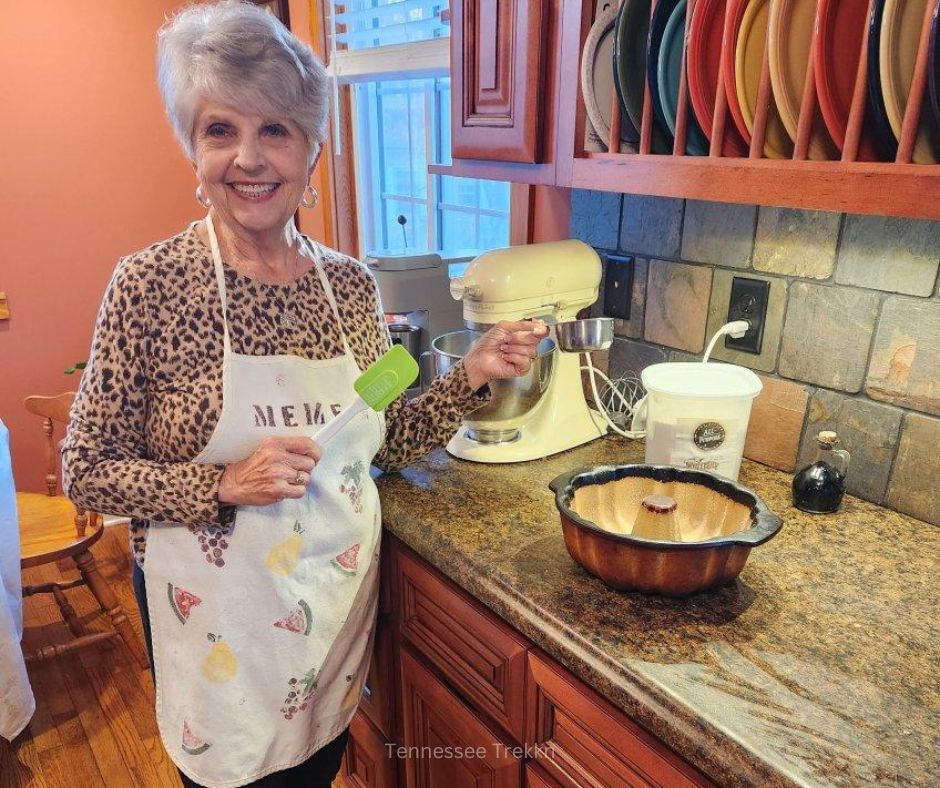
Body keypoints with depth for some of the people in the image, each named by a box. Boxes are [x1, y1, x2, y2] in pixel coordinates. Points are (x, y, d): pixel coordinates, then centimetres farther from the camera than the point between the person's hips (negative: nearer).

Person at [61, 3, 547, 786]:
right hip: (219, 618, -3)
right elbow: (88, 471, -10)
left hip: (338, 596, 4)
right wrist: (225, 485, -25)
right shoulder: (149, 283, -16)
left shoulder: (351, 283, -5)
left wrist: (472, 376, -9)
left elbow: (386, 442, 4)